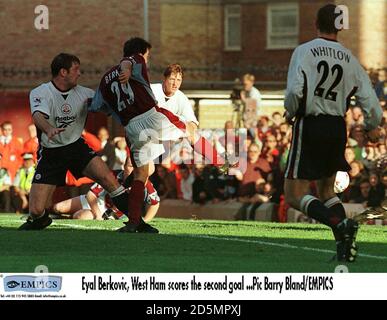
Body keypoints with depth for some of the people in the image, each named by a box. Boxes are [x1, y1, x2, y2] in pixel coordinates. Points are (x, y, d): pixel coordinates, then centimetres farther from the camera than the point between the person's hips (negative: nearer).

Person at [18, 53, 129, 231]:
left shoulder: (82, 93, -1)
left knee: (107, 177, -22)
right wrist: (49, 129, -56)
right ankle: (40, 220, 29)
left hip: (77, 147, 3)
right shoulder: (40, 93, -14)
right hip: (50, 153, -3)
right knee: (36, 209, -10)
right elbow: (38, 116, -34)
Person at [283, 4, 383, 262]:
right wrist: (372, 126, 23)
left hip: (310, 125, -5)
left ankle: (340, 224, -24)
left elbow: (295, 90, -19)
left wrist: (290, 112, 2)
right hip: (338, 127, 5)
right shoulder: (349, 59, 5)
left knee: (295, 195, -2)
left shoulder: (304, 51, -7)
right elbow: (368, 98, 4)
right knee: (327, 190, 21)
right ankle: (345, 246, 6)